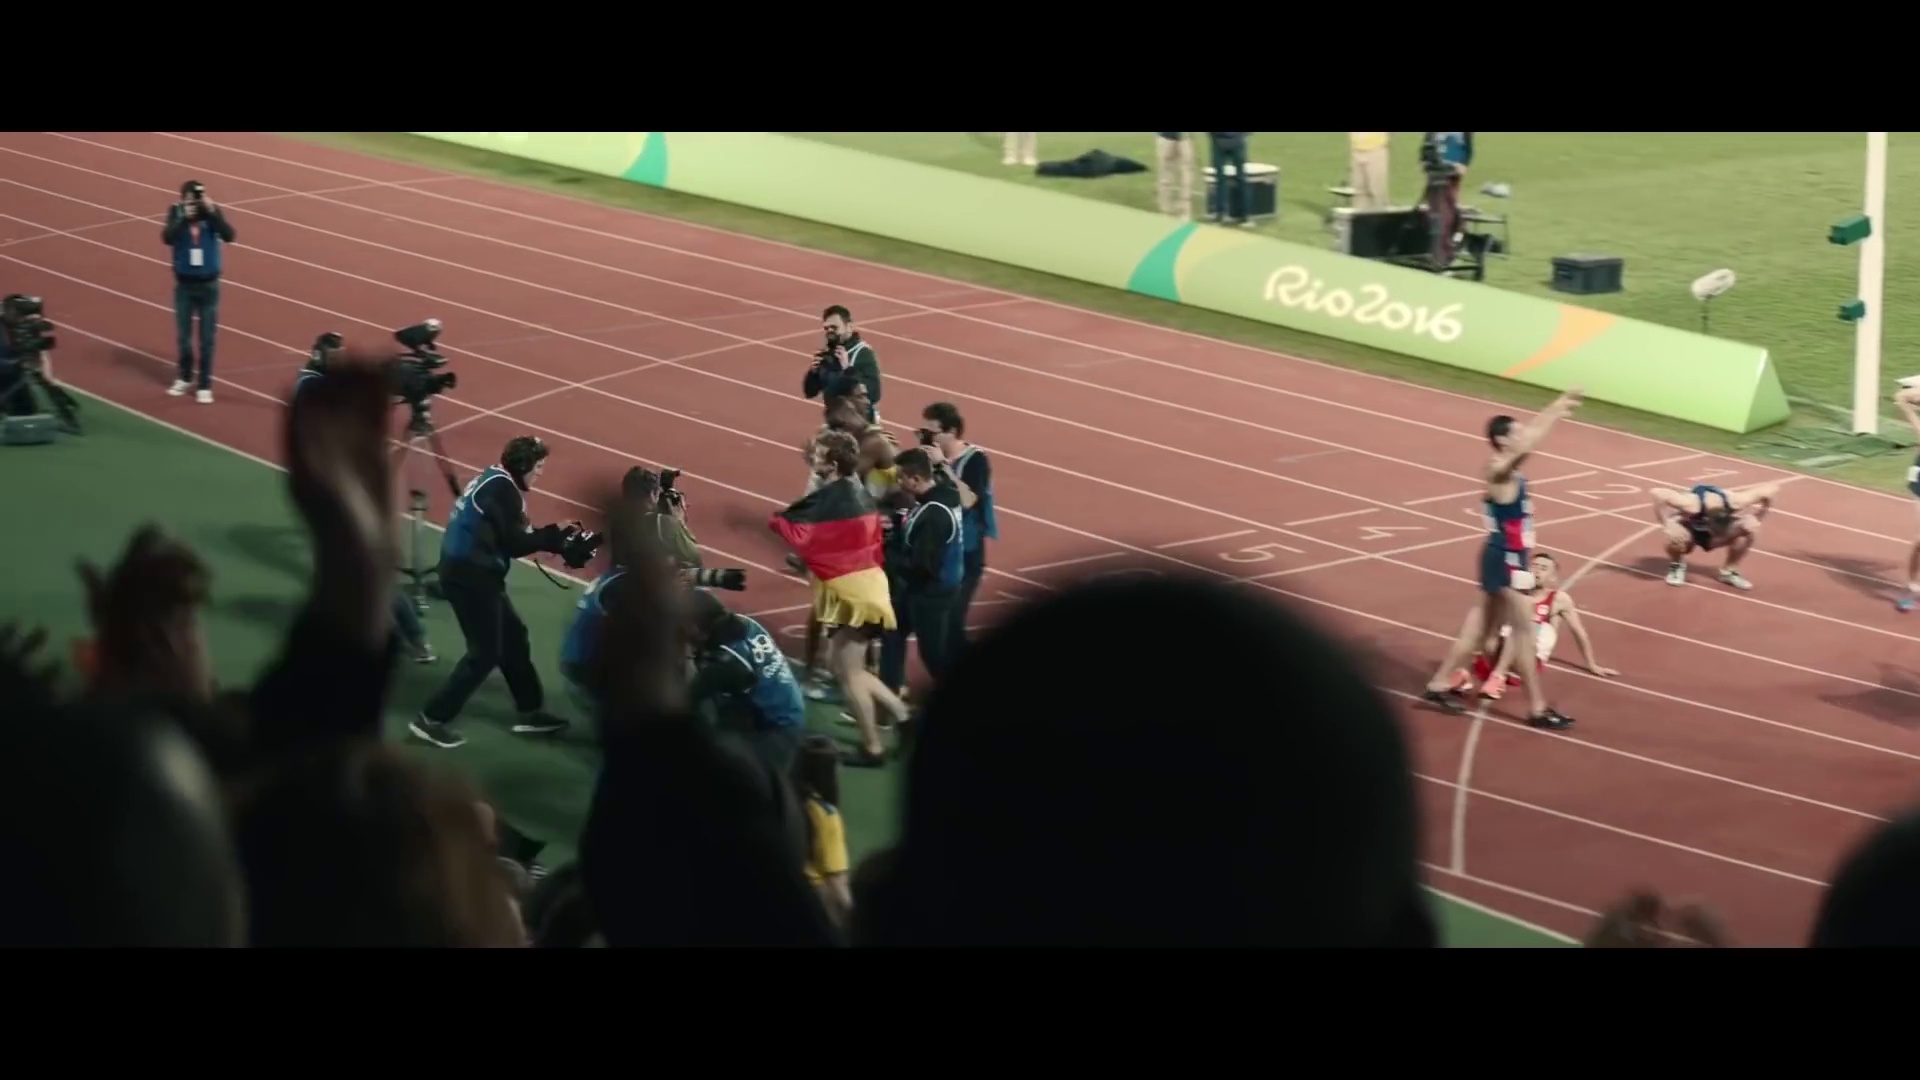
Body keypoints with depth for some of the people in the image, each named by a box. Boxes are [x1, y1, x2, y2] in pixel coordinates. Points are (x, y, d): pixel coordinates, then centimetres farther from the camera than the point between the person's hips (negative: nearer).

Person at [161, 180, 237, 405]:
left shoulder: (213, 211, -11)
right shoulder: (177, 212, -11)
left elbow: (229, 236, -25)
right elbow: (167, 238, -26)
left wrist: (212, 213, -33)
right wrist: (184, 218, -36)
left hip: (208, 283, -1)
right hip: (184, 283, 1)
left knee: (207, 338, 3)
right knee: (183, 335, 13)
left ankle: (204, 385, 12)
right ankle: (185, 378, 34)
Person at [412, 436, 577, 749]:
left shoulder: (494, 482, 14)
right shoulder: (503, 489, -16)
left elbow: (508, 536, 15)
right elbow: (515, 543, -17)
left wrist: (552, 536, 7)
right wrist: (555, 537, -4)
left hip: (469, 572, 10)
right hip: (471, 575, -10)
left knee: (513, 638, 18)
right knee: (485, 652, -5)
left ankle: (530, 712, 26)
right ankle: (431, 720, -3)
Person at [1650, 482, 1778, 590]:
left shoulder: (1734, 502, -34)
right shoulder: (1692, 505, -44)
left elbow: (1773, 488, -22)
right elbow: (1657, 493, -52)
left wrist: (1757, 518, -20)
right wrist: (1666, 524, -45)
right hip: (1690, 529, -3)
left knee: (1750, 527, -24)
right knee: (1675, 535, -39)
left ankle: (1730, 571, 0)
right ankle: (1676, 566, -1)